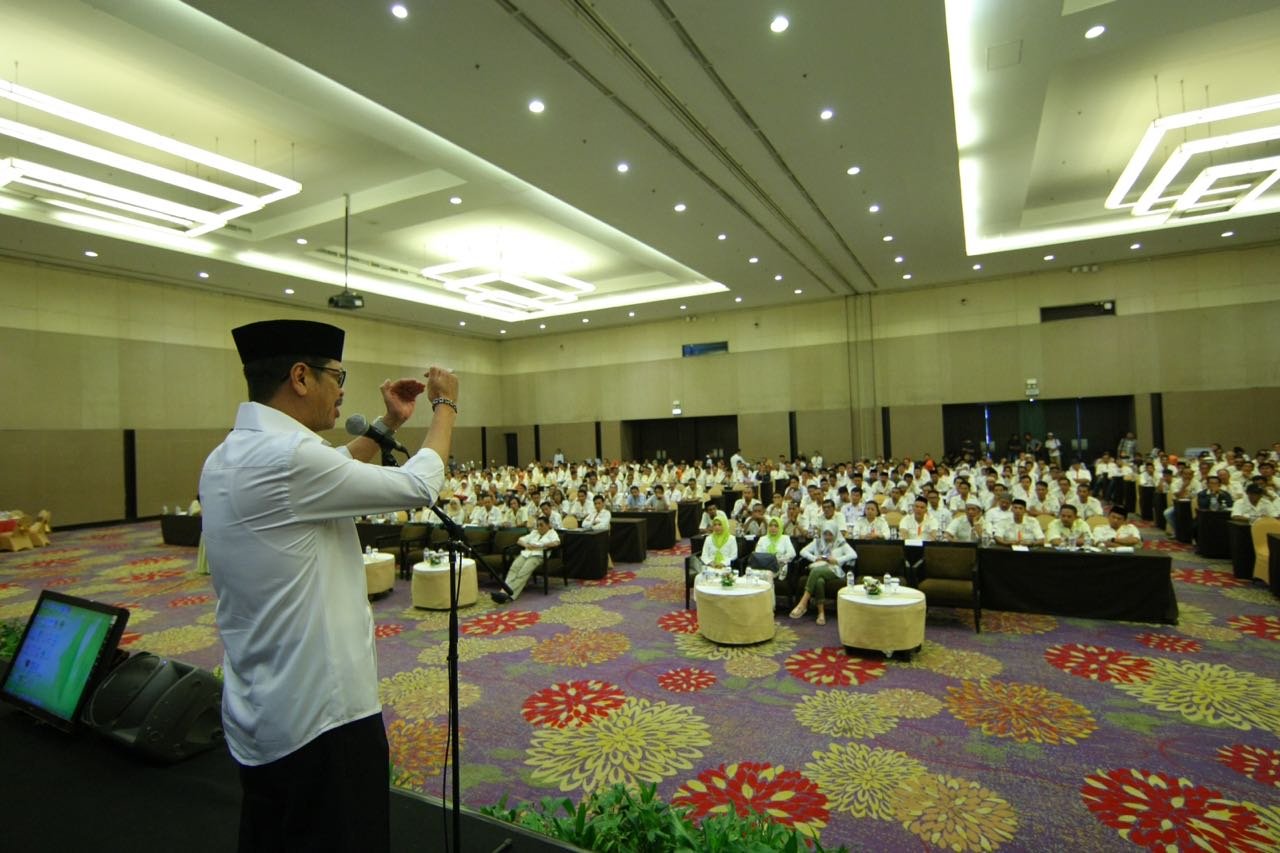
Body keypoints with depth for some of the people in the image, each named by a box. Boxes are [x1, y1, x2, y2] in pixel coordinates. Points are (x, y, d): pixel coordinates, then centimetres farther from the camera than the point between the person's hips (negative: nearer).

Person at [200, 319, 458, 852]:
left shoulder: (226, 458, 5)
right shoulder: (287, 456, -25)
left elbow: (332, 476, 19)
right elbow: (418, 487, -16)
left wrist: (387, 425, 16)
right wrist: (445, 406, -2)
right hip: (318, 715, -9)